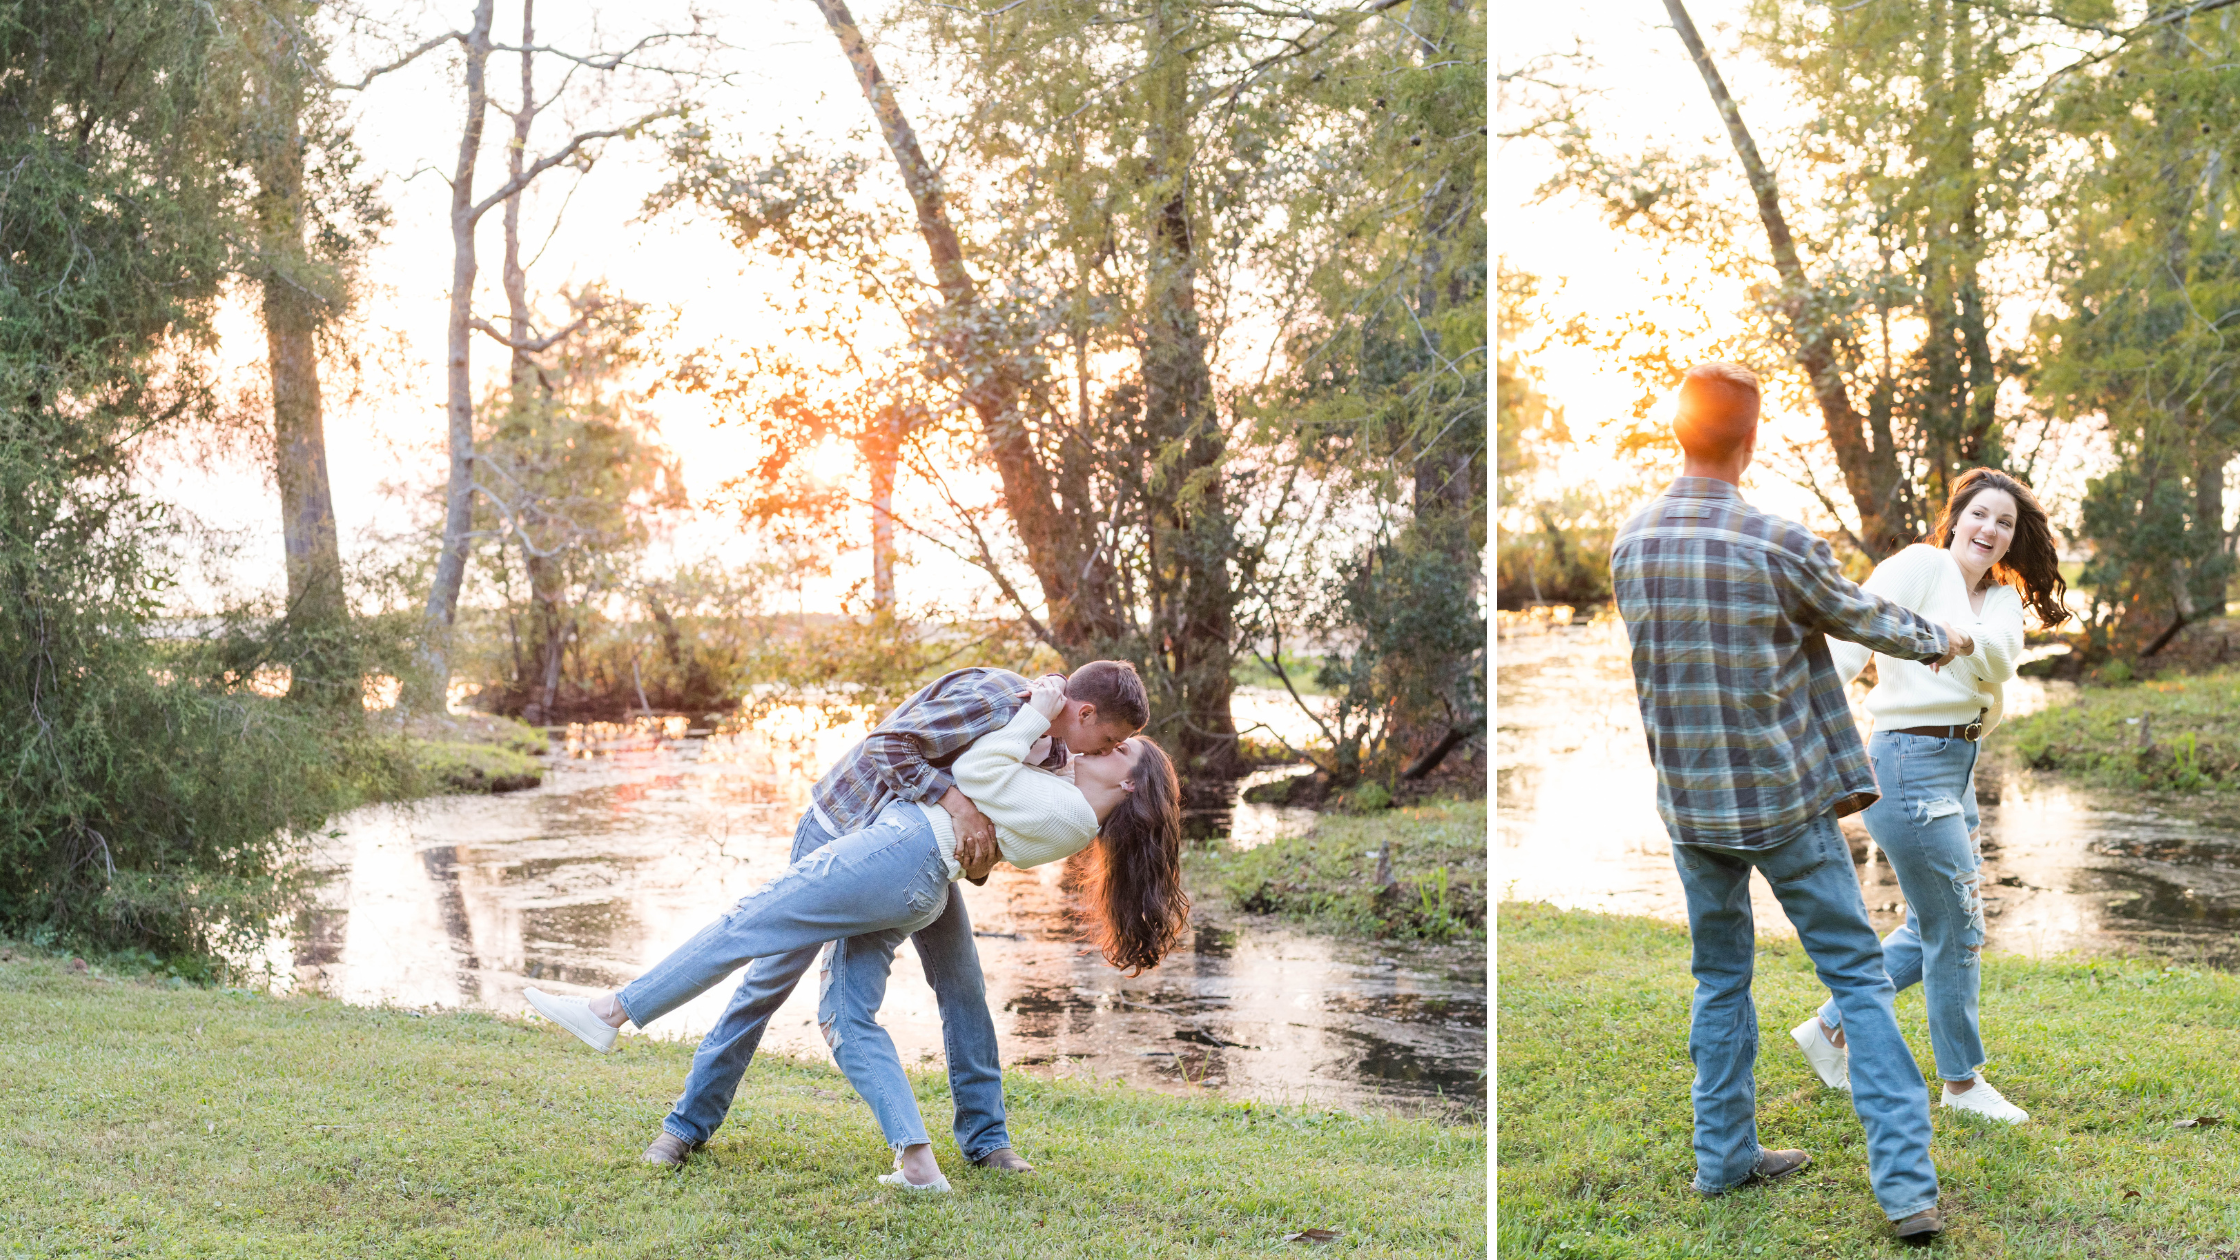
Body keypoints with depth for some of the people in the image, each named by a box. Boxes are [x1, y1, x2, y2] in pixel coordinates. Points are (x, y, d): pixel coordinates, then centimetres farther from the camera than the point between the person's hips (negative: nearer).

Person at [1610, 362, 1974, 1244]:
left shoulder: (1631, 544, -1)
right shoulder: (1778, 544, -14)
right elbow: (1861, 619, 3)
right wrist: (1941, 640, 22)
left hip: (1689, 806, 4)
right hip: (1787, 802, -4)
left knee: (1720, 979, 18)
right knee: (1857, 978, 4)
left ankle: (1723, 1157, 24)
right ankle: (1905, 1182, 1)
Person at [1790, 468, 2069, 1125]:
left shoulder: (2002, 598, 13)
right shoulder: (1921, 565, -9)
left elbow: (2000, 660, -9)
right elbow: (1853, 637, -19)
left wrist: (1962, 636, -29)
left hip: (1957, 766, 9)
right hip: (1911, 762, -9)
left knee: (1932, 927, 17)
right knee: (1955, 928, 0)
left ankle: (1829, 1028, 28)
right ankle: (1962, 1082, 16)